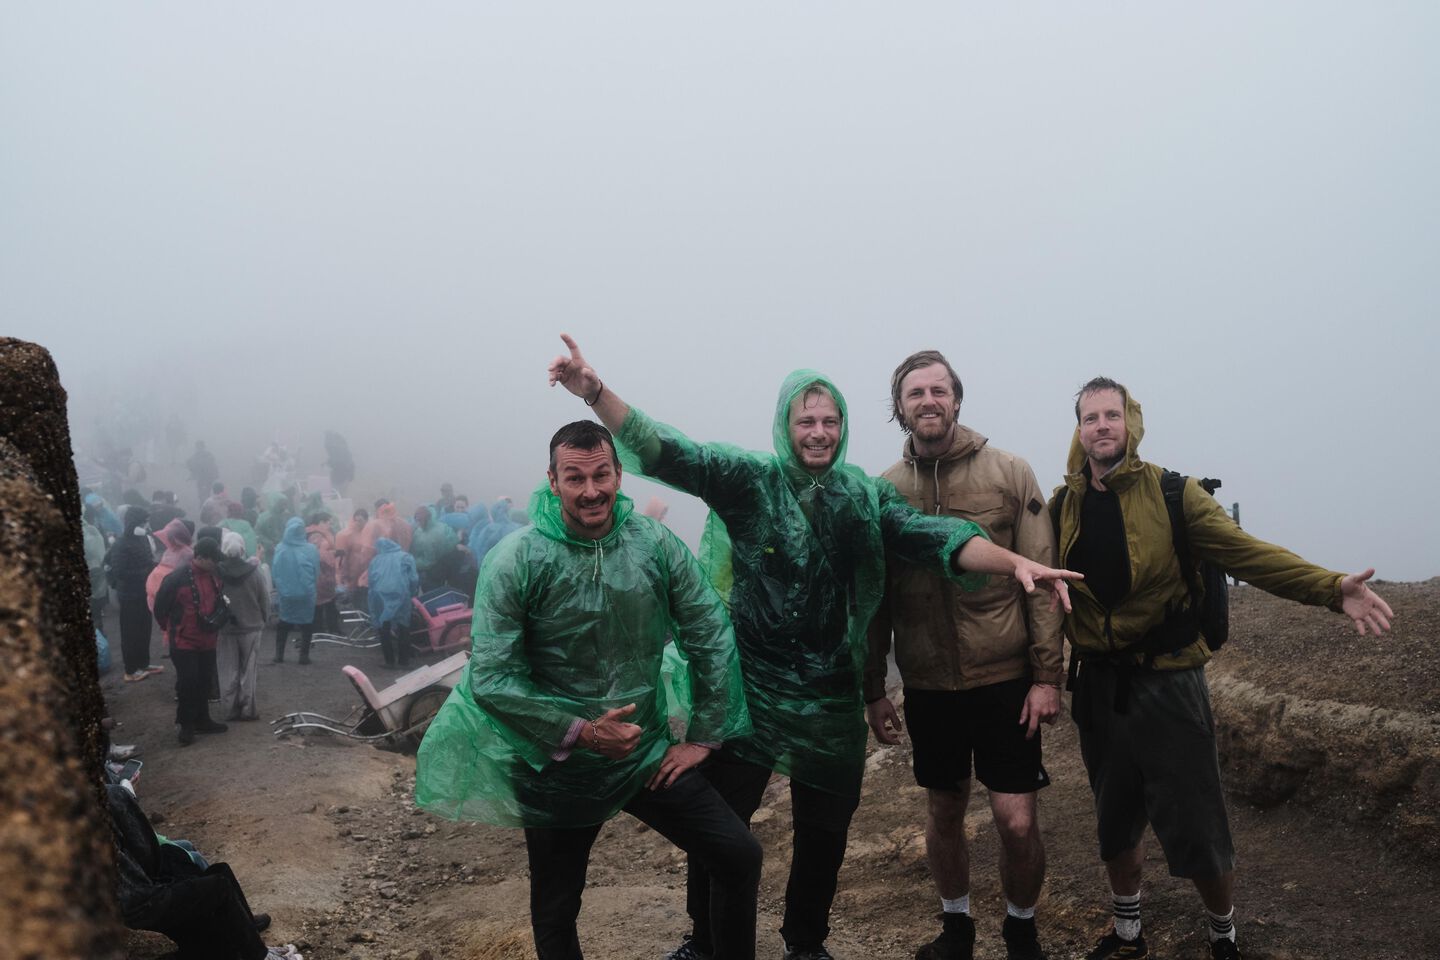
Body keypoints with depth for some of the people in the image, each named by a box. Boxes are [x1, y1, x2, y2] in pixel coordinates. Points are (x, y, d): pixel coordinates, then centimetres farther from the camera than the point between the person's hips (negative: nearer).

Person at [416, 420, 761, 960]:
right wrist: (578, 731, -22)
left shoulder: (656, 545, -8)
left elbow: (712, 637, -1)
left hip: (648, 754, 2)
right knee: (554, 917, 12)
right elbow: (491, 679, -17)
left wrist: (703, 735, -2)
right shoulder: (515, 562, -15)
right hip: (557, 769, -2)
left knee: (740, 857, -2)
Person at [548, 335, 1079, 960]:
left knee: (824, 833, 14)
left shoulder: (865, 497, 2)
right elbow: (668, 454, -14)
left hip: (832, 698, 3)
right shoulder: (750, 481, -4)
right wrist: (595, 392, -28)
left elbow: (933, 537, -8)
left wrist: (1015, 562, -24)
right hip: (749, 690, -2)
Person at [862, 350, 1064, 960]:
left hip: (1004, 680, -2)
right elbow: (874, 597, 5)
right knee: (944, 814, 15)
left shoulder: (1010, 474, -4)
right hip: (926, 687, 2)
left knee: (1016, 823, -3)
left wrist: (1047, 675, -9)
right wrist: (873, 690, 4)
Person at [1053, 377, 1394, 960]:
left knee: (1195, 830, 1)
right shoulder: (1062, 508, 1)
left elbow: (1246, 553, -15)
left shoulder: (1172, 494, -7)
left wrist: (1330, 588, -28)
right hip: (1099, 686, 3)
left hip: (1167, 683, -3)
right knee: (1114, 824, 16)